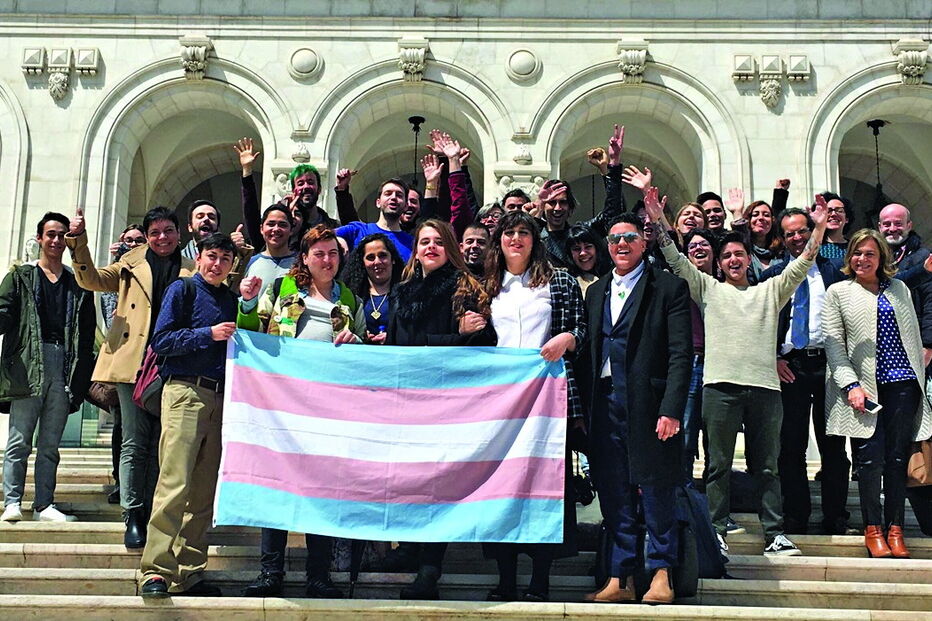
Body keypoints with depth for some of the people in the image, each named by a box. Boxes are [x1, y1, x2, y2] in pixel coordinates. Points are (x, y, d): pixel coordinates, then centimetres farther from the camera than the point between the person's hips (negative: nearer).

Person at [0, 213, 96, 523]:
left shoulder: (79, 284, 16)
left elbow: (88, 331, 13)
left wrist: (84, 374, 4)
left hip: (64, 367, 2)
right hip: (27, 365, -2)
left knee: (50, 442, 5)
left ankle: (44, 505, 7)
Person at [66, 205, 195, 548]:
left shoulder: (192, 271, 13)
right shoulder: (132, 264, 14)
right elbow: (91, 279, 9)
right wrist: (78, 240, -4)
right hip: (133, 362, -1)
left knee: (161, 445, 4)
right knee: (135, 442, -1)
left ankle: (152, 513, 12)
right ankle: (133, 516, 3)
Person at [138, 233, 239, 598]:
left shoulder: (231, 299, 19)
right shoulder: (183, 289, 3)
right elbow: (160, 340, -6)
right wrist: (208, 334, -13)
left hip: (219, 398, 6)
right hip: (185, 391, -6)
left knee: (204, 492, 6)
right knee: (175, 483, -13)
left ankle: (188, 574, 11)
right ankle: (155, 571, -11)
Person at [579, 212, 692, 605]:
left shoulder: (669, 288, 0)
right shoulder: (596, 292, 17)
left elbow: (681, 354, -7)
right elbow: (590, 353, 16)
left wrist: (671, 410, -15)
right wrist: (585, 409, 8)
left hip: (648, 405, -5)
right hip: (605, 405, 5)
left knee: (655, 489, 1)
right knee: (614, 494, 7)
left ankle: (661, 573, 13)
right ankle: (620, 578, 14)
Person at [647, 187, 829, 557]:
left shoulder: (770, 291, 19)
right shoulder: (708, 288, 15)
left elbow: (802, 264, 11)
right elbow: (676, 260, 7)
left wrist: (819, 227, 1)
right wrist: (658, 221, -3)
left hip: (765, 386, 2)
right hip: (721, 385, -1)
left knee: (767, 465, 5)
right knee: (719, 465, 1)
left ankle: (774, 534, 8)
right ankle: (717, 532, 6)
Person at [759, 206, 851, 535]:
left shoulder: (833, 270, 8)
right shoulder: (772, 274, 7)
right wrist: (773, 359, -3)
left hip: (828, 364, 0)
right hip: (789, 368, 0)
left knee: (833, 446, 5)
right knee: (791, 447, 4)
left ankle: (835, 520, 13)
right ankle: (796, 518, 12)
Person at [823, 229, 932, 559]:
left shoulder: (899, 288, 17)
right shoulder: (837, 292, 7)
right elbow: (834, 344, 0)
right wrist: (851, 385, -11)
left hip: (902, 383, 3)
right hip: (864, 385, -3)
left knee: (898, 457, 2)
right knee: (870, 457, -6)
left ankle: (895, 528, 9)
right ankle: (873, 529, 5)